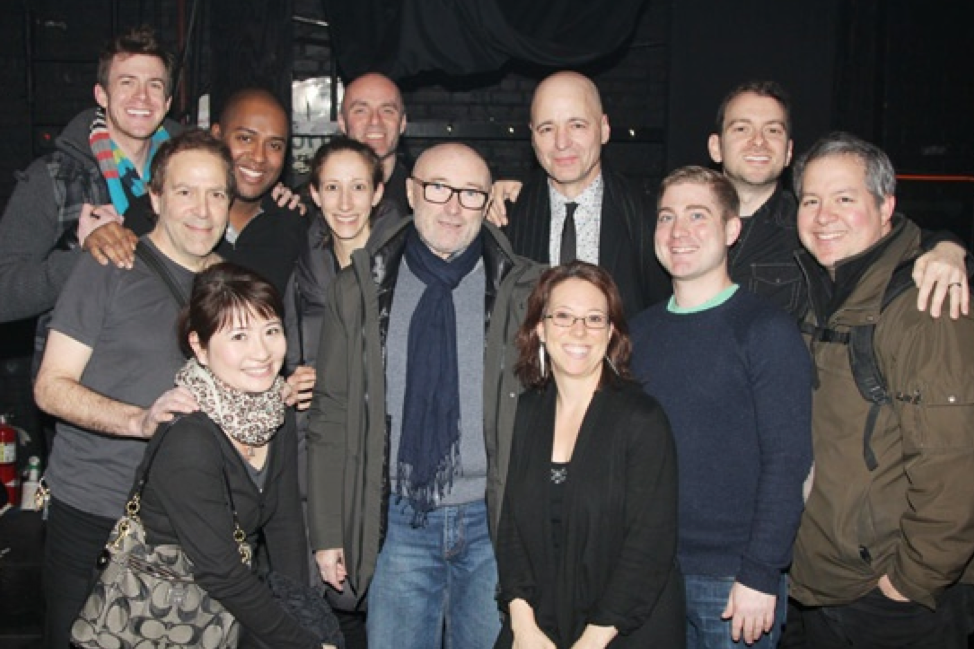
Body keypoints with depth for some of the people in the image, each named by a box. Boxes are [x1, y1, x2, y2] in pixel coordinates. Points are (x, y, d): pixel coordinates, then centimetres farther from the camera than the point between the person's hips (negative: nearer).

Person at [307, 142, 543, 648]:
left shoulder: (524, 289, -1)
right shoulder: (360, 289, 3)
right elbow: (331, 414, 4)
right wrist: (327, 532, 1)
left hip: (494, 519, 0)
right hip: (399, 521, 1)